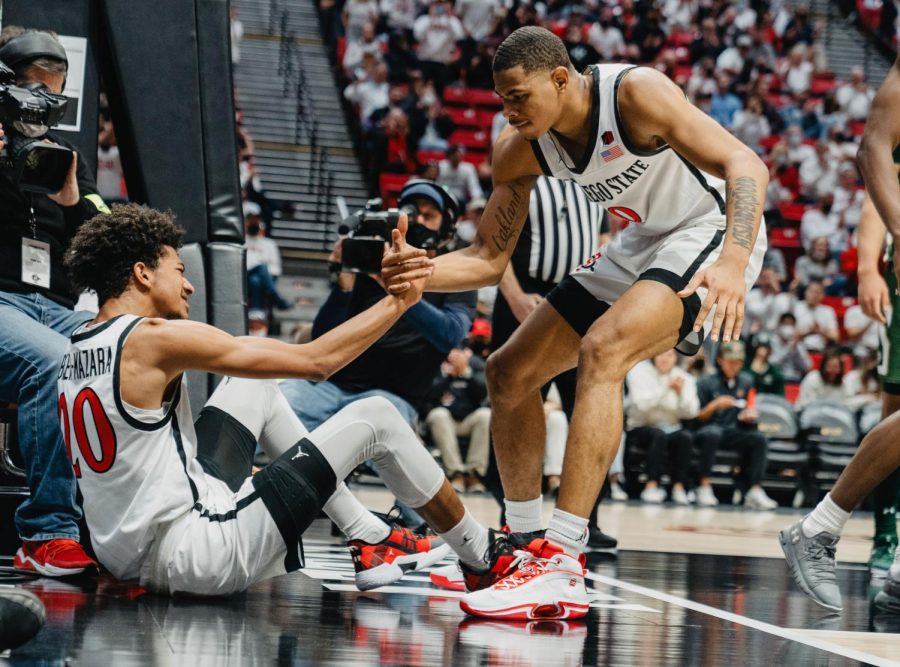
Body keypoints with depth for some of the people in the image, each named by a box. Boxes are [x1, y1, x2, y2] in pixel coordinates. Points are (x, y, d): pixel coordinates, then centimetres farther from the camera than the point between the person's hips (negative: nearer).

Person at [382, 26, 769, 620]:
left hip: (709, 234, -8)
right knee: (510, 372, 8)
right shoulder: (521, 151, -6)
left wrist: (733, 261, -47)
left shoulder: (636, 92, -26)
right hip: (639, 247, 9)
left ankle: (561, 568, -35)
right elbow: (489, 259, 0)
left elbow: (745, 164, -31)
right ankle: (525, 544, 19)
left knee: (602, 349, -32)